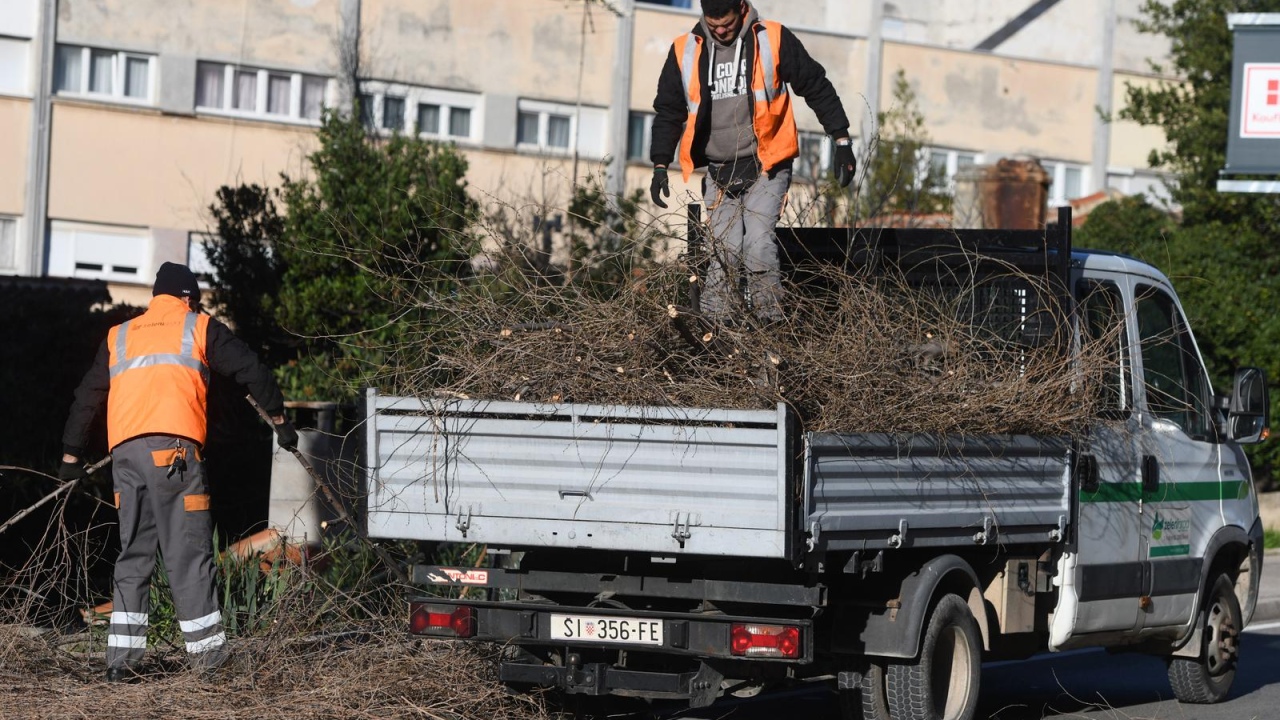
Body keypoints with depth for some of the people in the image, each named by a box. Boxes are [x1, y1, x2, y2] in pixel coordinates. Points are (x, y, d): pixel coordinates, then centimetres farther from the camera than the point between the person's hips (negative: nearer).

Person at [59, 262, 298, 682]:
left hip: (124, 454, 4)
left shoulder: (117, 337, 25)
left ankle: (122, 659, 1)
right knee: (189, 553, -2)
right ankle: (207, 655, -2)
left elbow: (86, 398, 27)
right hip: (173, 447, -4)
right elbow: (251, 371, 11)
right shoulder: (199, 328, 14)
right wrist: (279, 419, 21)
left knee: (133, 554, 8)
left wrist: (72, 455, 33)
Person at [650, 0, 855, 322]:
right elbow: (669, 111, 14)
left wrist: (841, 140, 1)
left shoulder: (773, 40, -4)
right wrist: (660, 165, 7)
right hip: (719, 173, 3)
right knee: (723, 253, -3)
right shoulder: (685, 51, 3)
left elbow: (817, 87, 3)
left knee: (758, 247, -15)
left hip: (766, 168, -3)